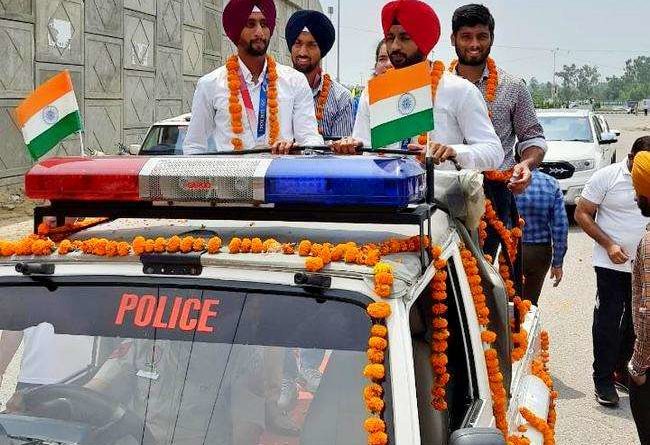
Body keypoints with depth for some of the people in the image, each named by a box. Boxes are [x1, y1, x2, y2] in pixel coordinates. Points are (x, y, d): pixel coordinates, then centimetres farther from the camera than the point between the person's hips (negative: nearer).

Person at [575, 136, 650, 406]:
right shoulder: (607, 176, -10)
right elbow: (582, 214, -6)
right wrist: (609, 244, -15)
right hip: (613, 265, -4)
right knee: (608, 322, -1)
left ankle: (624, 372, 29)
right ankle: (603, 380, 9)